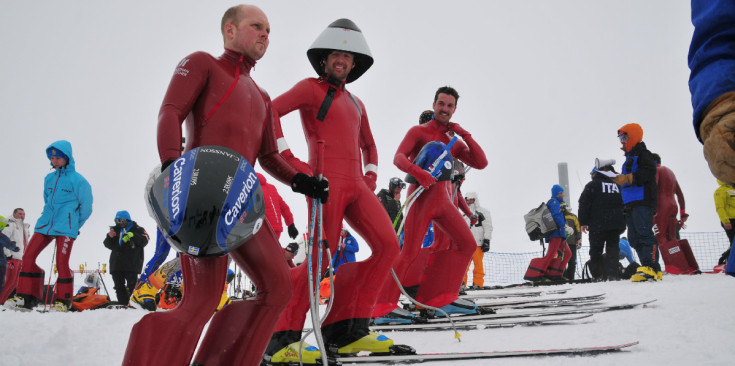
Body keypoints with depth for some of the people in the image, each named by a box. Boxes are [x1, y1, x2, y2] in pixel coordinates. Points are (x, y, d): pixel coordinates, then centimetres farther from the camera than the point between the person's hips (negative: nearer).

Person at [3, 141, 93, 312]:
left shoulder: (77, 180, -4)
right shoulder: (49, 178, 12)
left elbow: (86, 206, 3)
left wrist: (74, 225, 10)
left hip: (65, 228, -6)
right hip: (45, 225, 6)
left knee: (61, 263, -11)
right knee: (28, 256, -3)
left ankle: (63, 300, 3)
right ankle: (25, 297, 5)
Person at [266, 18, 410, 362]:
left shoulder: (356, 103, 27)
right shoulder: (311, 88, 5)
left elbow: (368, 145, 38)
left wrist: (370, 175, 20)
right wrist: (288, 159, -11)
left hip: (356, 185, 7)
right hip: (326, 181, -7)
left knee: (387, 245, -8)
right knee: (321, 258, -15)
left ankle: (347, 330, -5)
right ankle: (282, 338, -6)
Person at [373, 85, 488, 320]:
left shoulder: (455, 141, 21)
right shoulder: (419, 131, 5)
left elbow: (481, 163, 12)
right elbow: (398, 157, -10)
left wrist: (464, 134, 5)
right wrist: (417, 172, -30)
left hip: (443, 200, 7)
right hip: (421, 196, -6)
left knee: (467, 244, 1)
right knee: (410, 252, -13)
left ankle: (443, 299, 6)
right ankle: (384, 306, -9)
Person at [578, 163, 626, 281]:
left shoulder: (592, 185, 2)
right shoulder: (618, 185, 16)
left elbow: (584, 204, -4)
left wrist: (583, 222, -1)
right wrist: (623, 225, 21)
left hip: (598, 224, -4)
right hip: (616, 225, 4)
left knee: (596, 250, 1)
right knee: (613, 248, 8)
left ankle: (598, 275, -5)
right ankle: (611, 274, -3)